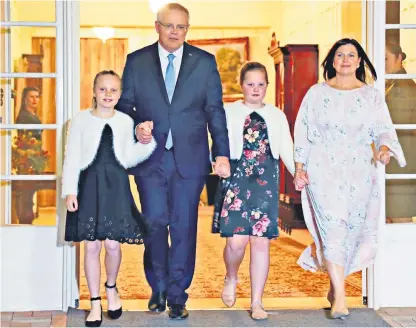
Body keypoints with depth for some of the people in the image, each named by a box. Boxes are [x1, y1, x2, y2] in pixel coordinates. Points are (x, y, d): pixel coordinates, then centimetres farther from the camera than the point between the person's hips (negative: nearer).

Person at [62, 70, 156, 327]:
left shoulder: (126, 121, 5)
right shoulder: (81, 120, 1)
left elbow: (128, 158, 5)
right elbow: (72, 158, -1)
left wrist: (146, 142, -10)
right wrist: (70, 190, -8)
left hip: (116, 186, 1)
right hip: (89, 185, -1)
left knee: (113, 244, 0)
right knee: (92, 246, 3)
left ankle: (111, 288, 29)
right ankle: (95, 302, 15)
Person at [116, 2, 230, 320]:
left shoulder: (205, 62, 5)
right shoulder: (136, 61, 6)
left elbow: (215, 111, 3)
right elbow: (124, 104, 8)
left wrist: (222, 153, -4)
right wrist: (136, 127, -13)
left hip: (189, 159, 0)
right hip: (150, 158, 1)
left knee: (184, 226, 3)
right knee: (155, 223, 4)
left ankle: (177, 294, 14)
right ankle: (158, 288, 23)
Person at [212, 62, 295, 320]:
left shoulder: (277, 115, 13)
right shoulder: (228, 112, 8)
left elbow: (286, 149, 7)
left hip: (266, 182, 2)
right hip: (236, 178, -2)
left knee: (261, 241, 1)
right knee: (237, 239, -11)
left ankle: (257, 302, 11)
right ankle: (231, 278, 22)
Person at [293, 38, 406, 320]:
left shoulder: (372, 96, 10)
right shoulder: (317, 93, 8)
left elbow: (384, 129, 1)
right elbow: (303, 131, 7)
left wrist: (384, 148, -21)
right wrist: (299, 167, -1)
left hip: (359, 173, 2)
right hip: (324, 171, -2)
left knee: (353, 230, 5)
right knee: (334, 228, -13)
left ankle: (335, 285, 26)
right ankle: (340, 297, -11)